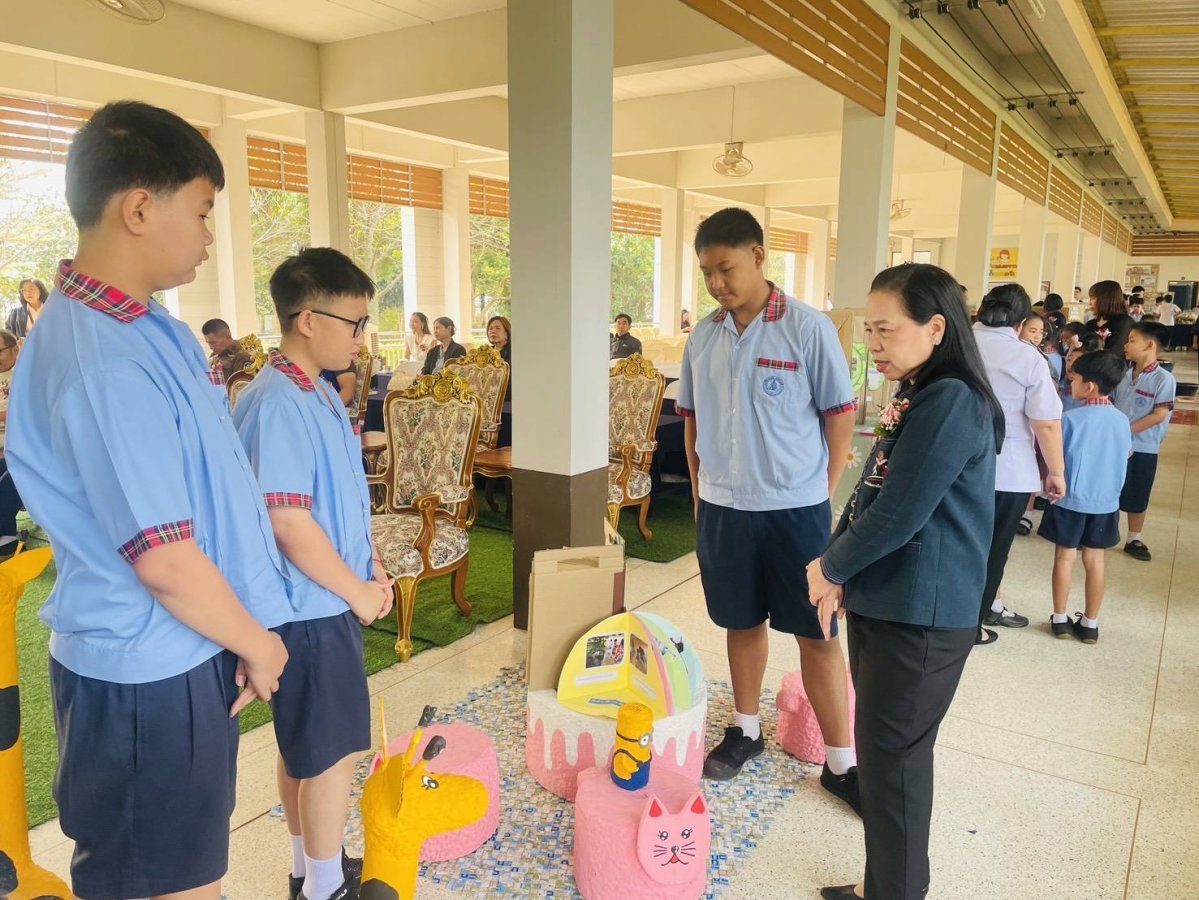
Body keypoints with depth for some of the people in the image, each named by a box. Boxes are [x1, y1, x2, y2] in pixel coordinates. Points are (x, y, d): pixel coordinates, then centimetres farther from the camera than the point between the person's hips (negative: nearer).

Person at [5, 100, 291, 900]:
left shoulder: (146, 328, 5)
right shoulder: (107, 364, -26)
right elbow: (164, 560, -25)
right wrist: (255, 642, -8)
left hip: (169, 654, 9)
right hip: (151, 671, -9)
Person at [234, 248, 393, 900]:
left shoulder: (321, 395, 8)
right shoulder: (275, 404, -22)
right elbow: (289, 523, -25)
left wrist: (372, 568, 10)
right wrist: (359, 592, -15)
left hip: (328, 601, 9)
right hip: (311, 608, -9)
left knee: (305, 747, 21)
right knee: (335, 750, 5)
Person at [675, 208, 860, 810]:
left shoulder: (809, 328, -9)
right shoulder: (703, 336, 3)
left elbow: (840, 415, -5)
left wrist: (822, 495, -5)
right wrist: (699, 491, 8)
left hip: (795, 508, -4)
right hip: (723, 507, 4)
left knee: (816, 634, 4)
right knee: (742, 622, 17)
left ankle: (841, 762, 18)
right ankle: (745, 731, 35)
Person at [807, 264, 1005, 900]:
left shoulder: (952, 402, -19)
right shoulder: (915, 399, 11)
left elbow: (901, 513, -22)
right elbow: (868, 494, 13)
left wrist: (830, 567, -7)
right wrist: (839, 575, 1)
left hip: (920, 620, -9)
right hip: (881, 604, 9)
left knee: (892, 759, 4)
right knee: (886, 752, 19)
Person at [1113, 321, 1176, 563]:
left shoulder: (1164, 379, -12)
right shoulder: (1124, 374, 3)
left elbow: (1159, 415, -16)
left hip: (1142, 448, -4)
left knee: (1137, 497, 9)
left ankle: (1134, 539, 24)